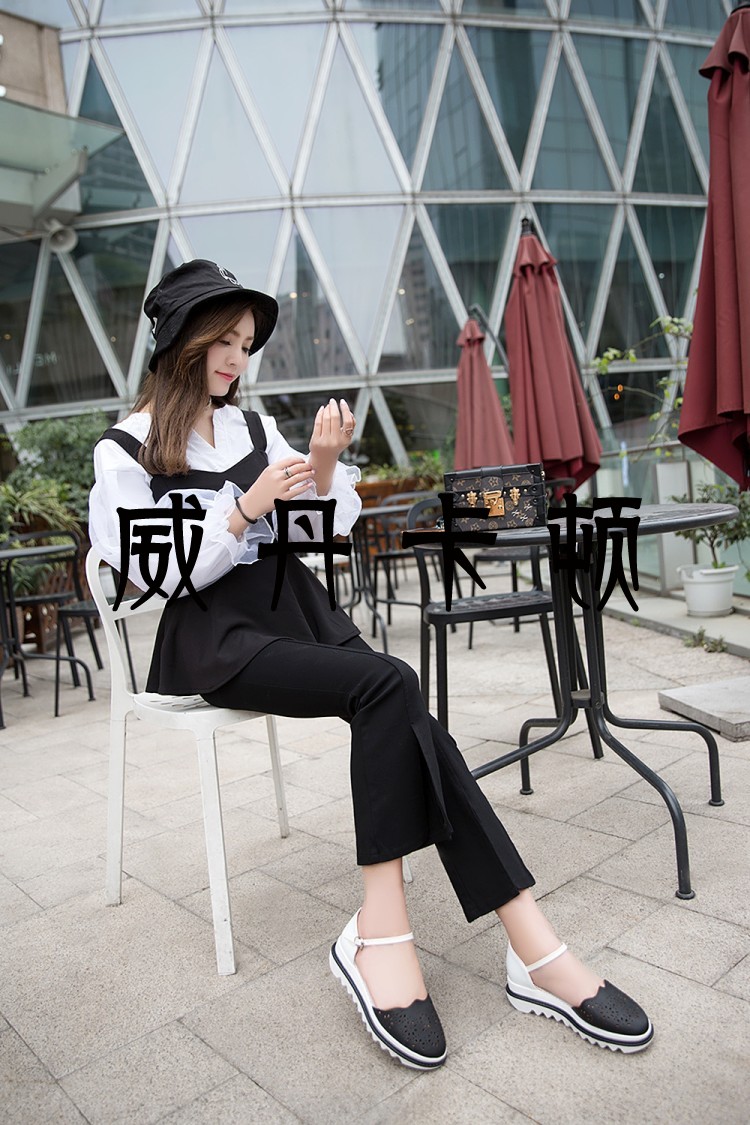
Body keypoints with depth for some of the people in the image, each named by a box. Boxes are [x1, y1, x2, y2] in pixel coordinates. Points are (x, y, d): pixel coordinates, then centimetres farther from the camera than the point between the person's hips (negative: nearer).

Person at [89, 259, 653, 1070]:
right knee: (390, 685, -29)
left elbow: (315, 531, 15)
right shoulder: (126, 452, 3)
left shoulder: (253, 425, 16)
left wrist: (323, 468, -3)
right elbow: (161, 573, -5)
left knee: (399, 715, -25)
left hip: (293, 603, 5)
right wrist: (245, 508, -15)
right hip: (213, 633, -5)